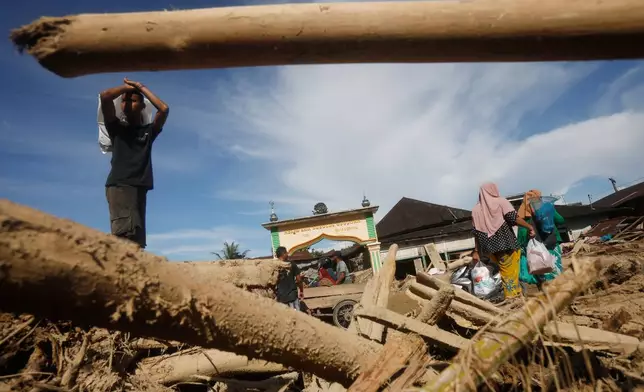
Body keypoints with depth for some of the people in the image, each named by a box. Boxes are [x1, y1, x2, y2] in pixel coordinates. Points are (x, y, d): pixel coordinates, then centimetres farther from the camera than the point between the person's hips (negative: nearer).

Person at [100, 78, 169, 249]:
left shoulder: (148, 131, 20)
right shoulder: (117, 127, 15)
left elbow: (164, 109, 4)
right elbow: (105, 96, 0)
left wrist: (141, 87, 14)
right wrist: (127, 86, 16)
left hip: (139, 187, 4)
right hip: (119, 185, -3)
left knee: (136, 238, -4)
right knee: (125, 233, -23)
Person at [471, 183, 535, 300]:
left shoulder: (476, 209, 10)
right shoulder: (501, 202, 0)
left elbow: (477, 233, 7)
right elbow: (514, 218, -14)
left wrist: (476, 251, 8)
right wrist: (529, 227, -2)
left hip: (491, 248, 4)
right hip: (507, 243, -4)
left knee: (504, 270, 17)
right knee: (510, 272, 3)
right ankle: (513, 295, 5)